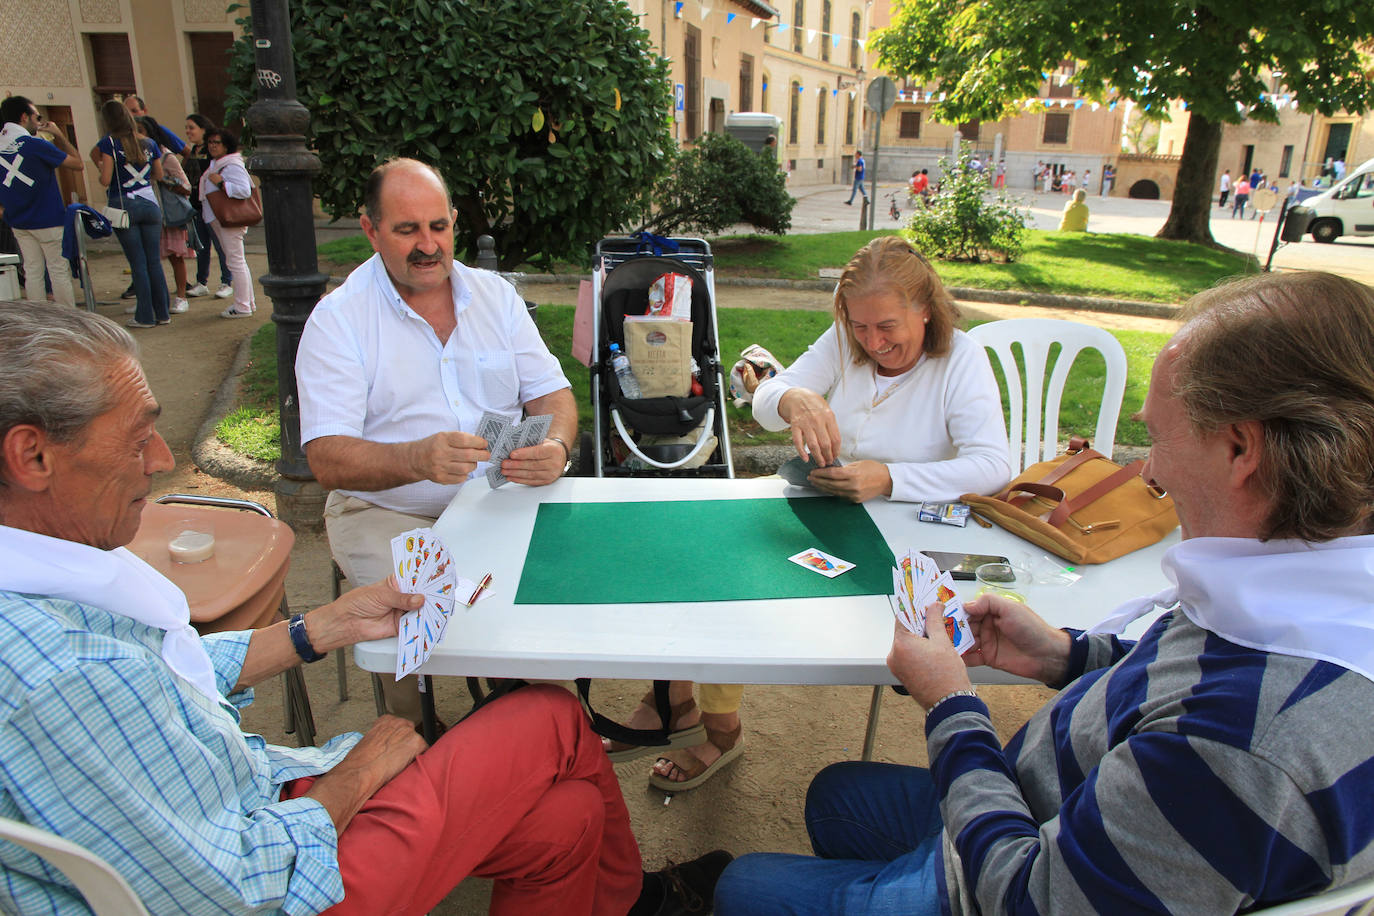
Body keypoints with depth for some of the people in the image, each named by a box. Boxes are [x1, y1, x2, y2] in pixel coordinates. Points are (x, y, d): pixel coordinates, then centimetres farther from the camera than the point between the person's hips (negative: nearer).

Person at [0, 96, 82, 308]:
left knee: (32, 272, 9)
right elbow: (77, 164, -8)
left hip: (18, 222, 6)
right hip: (48, 220, -6)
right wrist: (59, 135, -1)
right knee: (59, 271, 1)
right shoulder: (36, 145, -16)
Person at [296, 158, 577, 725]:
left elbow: (553, 395, 6)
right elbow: (328, 460, -13)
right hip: (387, 511, -3)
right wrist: (418, 459, -34)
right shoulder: (337, 319, -4)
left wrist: (555, 447, -19)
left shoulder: (495, 295, 9)